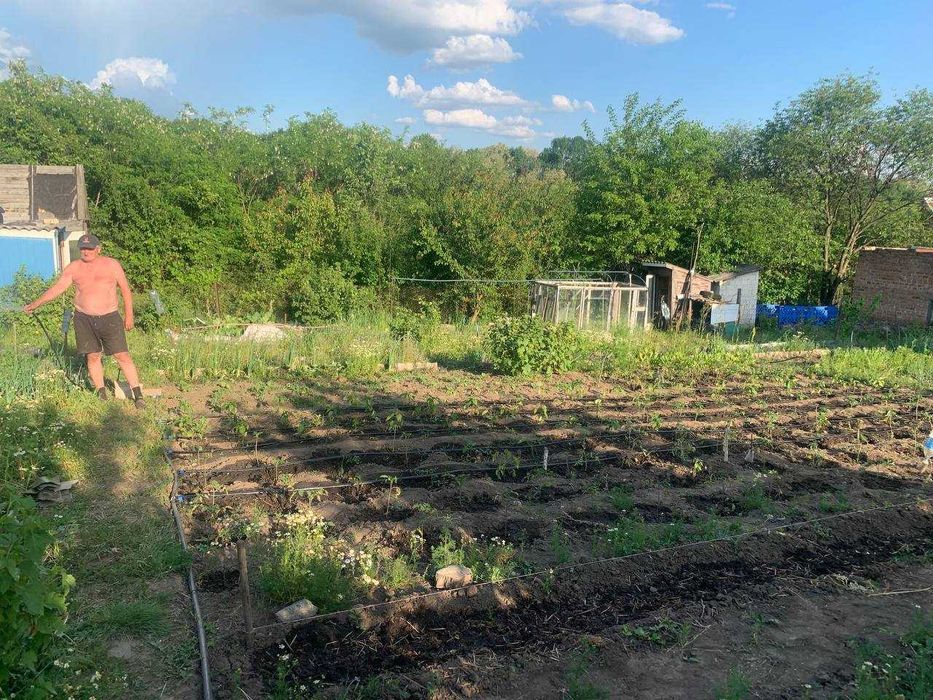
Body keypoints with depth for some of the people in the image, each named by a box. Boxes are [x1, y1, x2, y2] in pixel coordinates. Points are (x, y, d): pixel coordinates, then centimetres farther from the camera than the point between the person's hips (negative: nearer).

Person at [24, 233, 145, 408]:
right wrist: (35, 304, -3)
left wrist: (129, 316, 2)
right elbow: (57, 288, 4)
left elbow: (125, 290, 3)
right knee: (93, 356, 6)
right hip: (84, 319, 2)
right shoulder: (74, 268, 4)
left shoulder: (111, 265, -1)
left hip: (110, 318, -2)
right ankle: (101, 393, 18)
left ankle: (138, 394, -1)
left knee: (123, 356, -5)